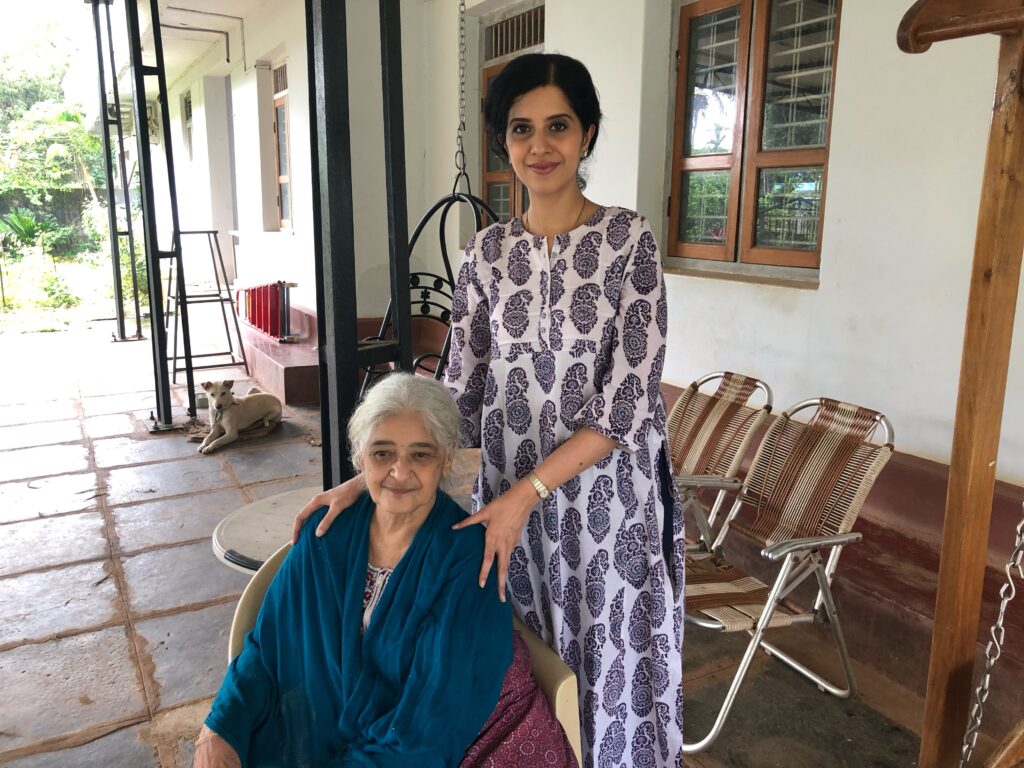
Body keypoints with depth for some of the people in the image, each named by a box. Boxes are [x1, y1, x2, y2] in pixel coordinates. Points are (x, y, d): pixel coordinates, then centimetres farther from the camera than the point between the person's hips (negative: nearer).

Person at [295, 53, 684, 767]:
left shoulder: (629, 238, -9)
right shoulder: (488, 250, 2)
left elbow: (629, 400, -14)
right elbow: (461, 396, 1)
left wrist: (524, 494, -18)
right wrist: (368, 478, -9)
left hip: (611, 502, -2)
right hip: (510, 503, 3)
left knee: (612, 678, 12)